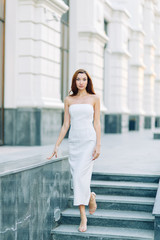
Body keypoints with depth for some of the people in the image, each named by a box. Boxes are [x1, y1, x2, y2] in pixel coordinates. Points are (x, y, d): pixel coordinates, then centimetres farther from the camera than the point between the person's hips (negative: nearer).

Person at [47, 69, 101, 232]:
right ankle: (90, 197, 27)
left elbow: (97, 123, 1)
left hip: (89, 140, -3)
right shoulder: (69, 100, 9)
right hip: (74, 141, 3)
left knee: (81, 176, -13)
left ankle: (83, 217, 0)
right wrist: (56, 146, 5)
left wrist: (98, 145, -7)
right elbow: (65, 124, 9)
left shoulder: (94, 98, 4)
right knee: (77, 177, 2)